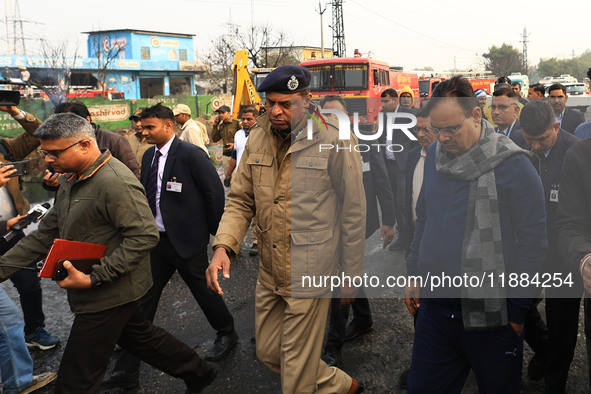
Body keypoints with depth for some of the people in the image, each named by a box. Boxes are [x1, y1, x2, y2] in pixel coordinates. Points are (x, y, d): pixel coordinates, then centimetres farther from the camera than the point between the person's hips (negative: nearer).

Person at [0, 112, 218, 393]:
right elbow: (47, 232, 10)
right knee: (138, 336, 25)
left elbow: (144, 236, -27)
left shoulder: (115, 182, -23)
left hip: (108, 295, -10)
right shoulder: (71, 179, 9)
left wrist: (93, 278, -28)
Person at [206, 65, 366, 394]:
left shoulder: (334, 142, -13)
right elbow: (241, 200, 7)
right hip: (269, 273, 7)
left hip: (310, 276, -6)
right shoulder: (258, 139, 3)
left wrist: (351, 276, -3)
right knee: (269, 353, 21)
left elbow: (353, 214, -7)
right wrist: (223, 246, -10)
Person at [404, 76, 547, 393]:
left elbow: (533, 240, -11)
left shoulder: (512, 165, -13)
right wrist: (413, 274, 12)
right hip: (435, 305, 5)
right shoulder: (435, 156, 5)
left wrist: (517, 308, -9)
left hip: (490, 314, -4)